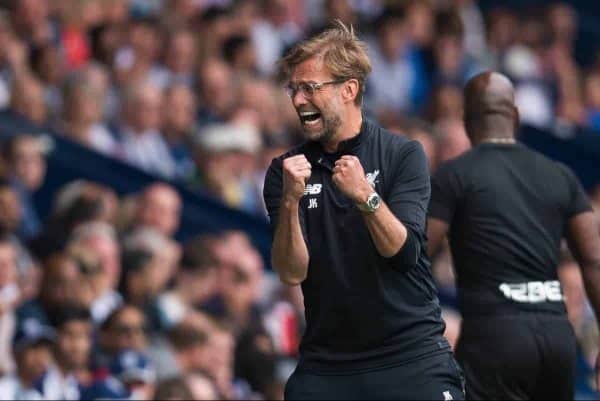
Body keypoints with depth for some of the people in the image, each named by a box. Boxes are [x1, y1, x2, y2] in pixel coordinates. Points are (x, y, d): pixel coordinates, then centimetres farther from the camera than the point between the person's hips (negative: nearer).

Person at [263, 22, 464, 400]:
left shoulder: (403, 155, -2)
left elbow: (403, 252, -13)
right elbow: (292, 272, -6)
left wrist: (365, 196, -28)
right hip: (325, 365, 2)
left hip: (411, 357, -2)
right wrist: (291, 201, -21)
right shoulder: (286, 170, 4)